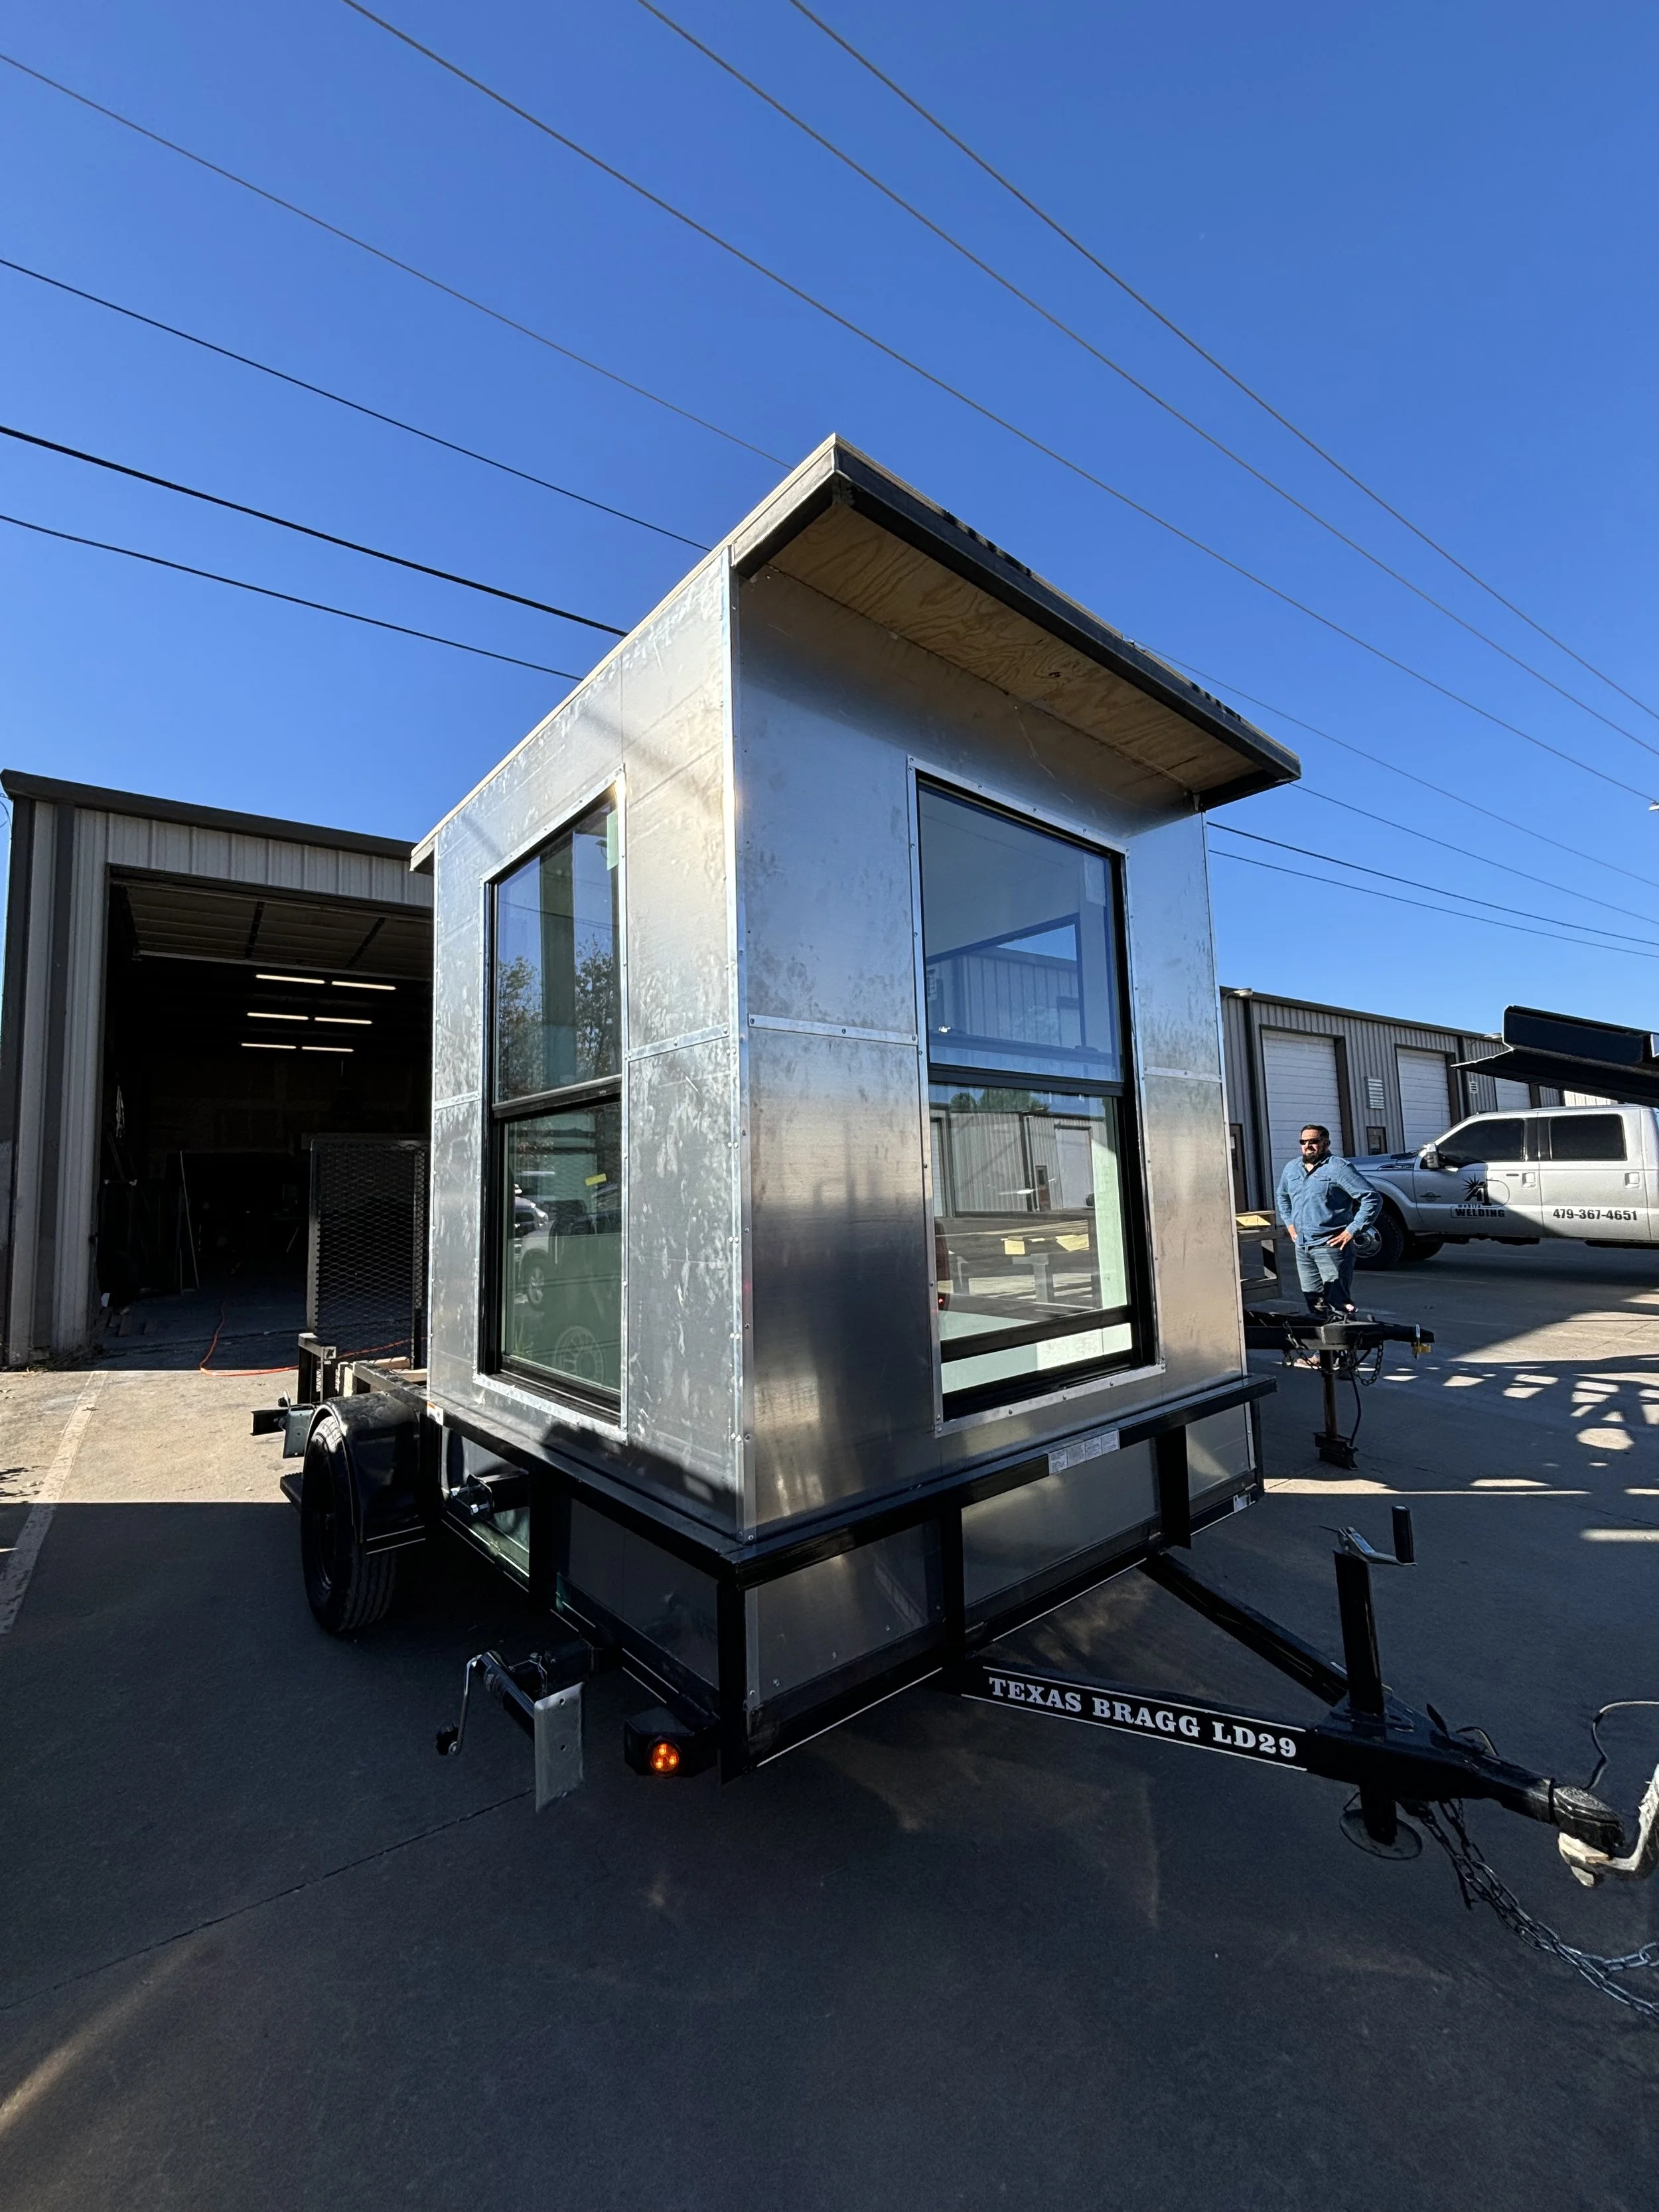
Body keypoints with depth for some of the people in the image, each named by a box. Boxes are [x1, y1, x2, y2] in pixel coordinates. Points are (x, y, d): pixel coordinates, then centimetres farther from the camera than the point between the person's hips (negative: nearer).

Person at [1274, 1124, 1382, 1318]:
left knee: (1338, 1303, -8)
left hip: (1331, 1245, -7)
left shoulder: (1338, 1168, -9)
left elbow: (1373, 1198, -12)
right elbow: (1281, 1196, 31)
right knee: (1314, 1302, 13)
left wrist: (1352, 1230, -13)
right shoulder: (1291, 1168, 12)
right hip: (1302, 1248, 7)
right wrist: (1289, 1223, 19)